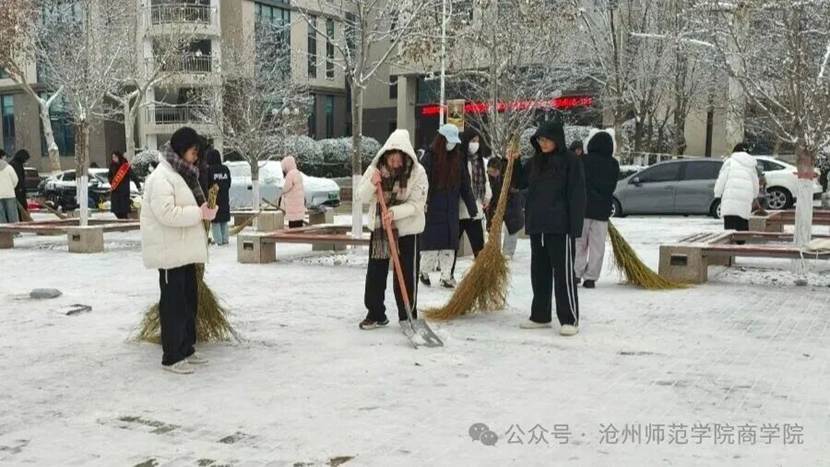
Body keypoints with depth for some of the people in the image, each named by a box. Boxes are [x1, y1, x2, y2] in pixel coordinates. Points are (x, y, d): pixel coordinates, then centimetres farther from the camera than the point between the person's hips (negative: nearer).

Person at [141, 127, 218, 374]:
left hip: (184, 249, 10)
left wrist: (205, 210, 8)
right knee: (173, 303, -4)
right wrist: (199, 213, -22)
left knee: (189, 300, 15)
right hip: (170, 251, -10)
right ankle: (171, 357, 4)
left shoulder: (183, 173, 15)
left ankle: (186, 349, 25)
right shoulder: (161, 177, -16)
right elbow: (167, 213, -26)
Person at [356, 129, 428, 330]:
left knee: (406, 276, 0)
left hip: (407, 230, -3)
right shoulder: (375, 168, -3)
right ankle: (375, 315, 23)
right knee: (375, 274, 9)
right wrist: (371, 184, -21)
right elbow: (362, 197, -1)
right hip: (379, 228, 3)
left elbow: (416, 205, -16)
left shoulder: (417, 172, -12)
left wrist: (394, 212, -31)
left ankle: (408, 318, 13)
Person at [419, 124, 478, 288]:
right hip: (432, 209, -4)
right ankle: (424, 272, 21)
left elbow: (465, 186, 8)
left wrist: (473, 209, 9)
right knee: (432, 240, 2)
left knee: (449, 243, 5)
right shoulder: (429, 158, -8)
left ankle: (446, 277, 12)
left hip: (451, 210, 4)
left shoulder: (458, 159, 5)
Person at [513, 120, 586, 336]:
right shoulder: (534, 162, 13)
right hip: (536, 225, 7)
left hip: (560, 226, -7)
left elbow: (577, 195, -10)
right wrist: (512, 163, 9)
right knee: (539, 271, 12)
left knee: (563, 271, -4)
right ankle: (540, 316, 21)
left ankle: (570, 319, 1)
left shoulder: (570, 160, -6)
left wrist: (575, 227, -17)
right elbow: (519, 183, 26)